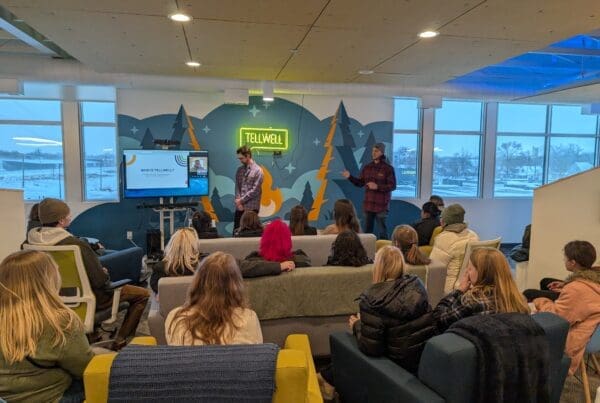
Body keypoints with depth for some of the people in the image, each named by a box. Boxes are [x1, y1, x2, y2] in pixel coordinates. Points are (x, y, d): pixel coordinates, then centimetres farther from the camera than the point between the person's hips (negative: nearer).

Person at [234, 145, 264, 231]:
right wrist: (238, 201, -7)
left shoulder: (257, 170, -7)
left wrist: (241, 200, -10)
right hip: (240, 207, 5)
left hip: (252, 208, -5)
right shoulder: (240, 170, 12)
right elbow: (237, 187, 8)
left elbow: (255, 190, -12)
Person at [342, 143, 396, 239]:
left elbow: (392, 186, -10)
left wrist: (377, 187, -21)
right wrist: (350, 177, -3)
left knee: (382, 230, 1)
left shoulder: (388, 168, -7)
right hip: (368, 204, 5)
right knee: (367, 230, 12)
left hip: (381, 205, -5)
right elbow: (360, 183, 11)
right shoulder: (367, 168, 8)